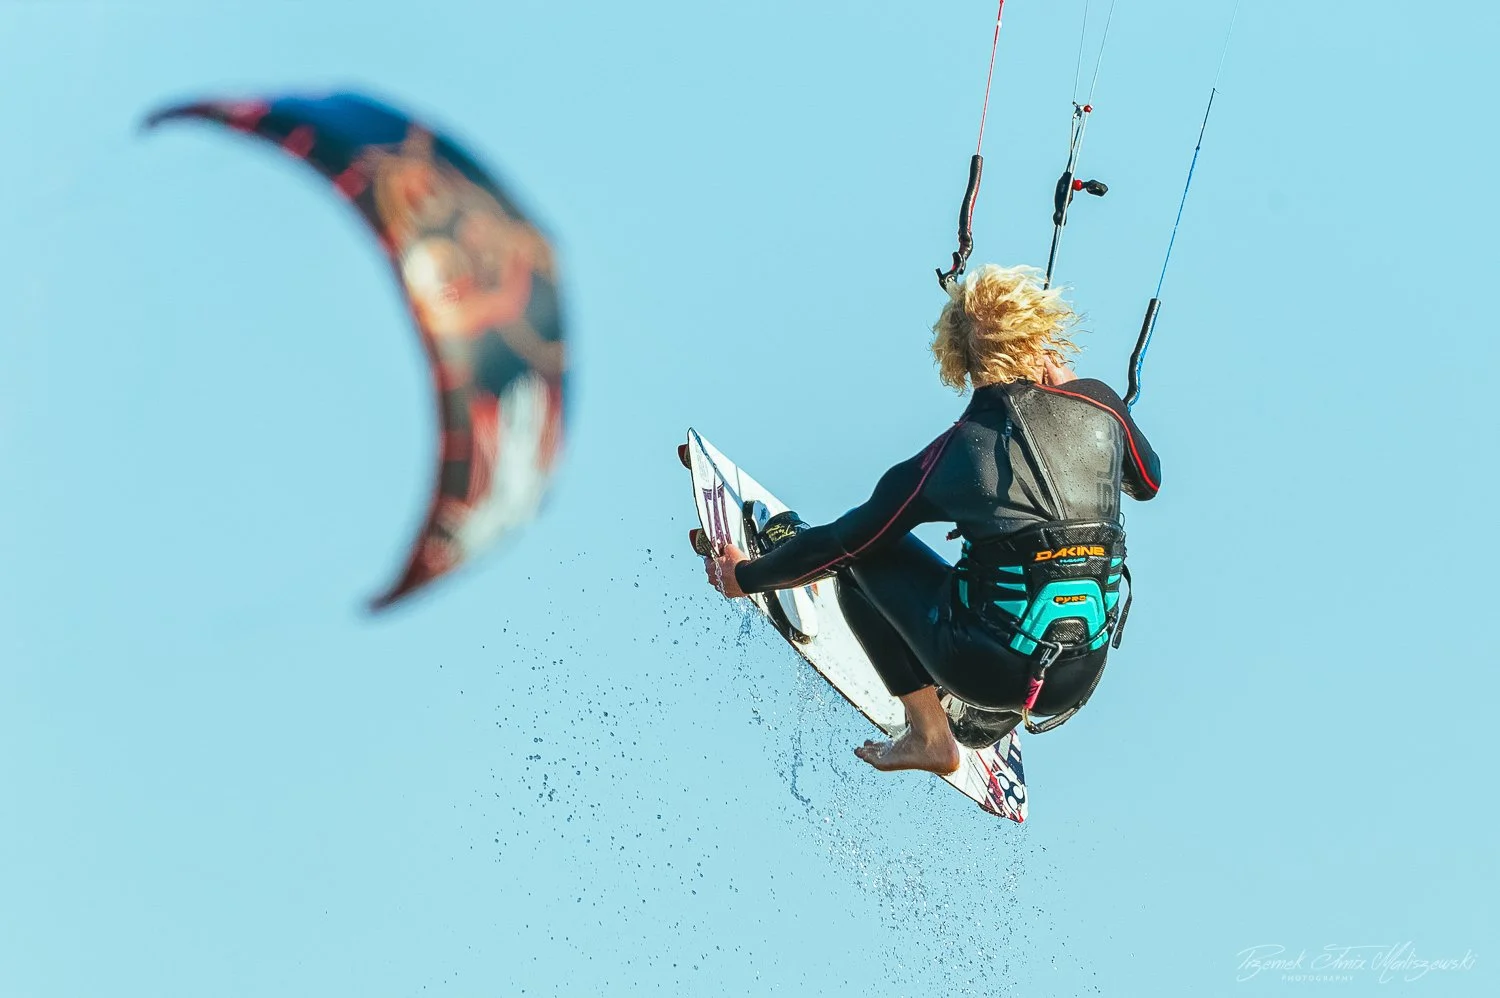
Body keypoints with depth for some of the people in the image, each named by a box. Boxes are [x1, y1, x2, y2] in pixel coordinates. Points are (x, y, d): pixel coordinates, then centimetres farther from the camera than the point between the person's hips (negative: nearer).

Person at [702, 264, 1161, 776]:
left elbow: (843, 542, 1)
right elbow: (1148, 481, 19)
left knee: (861, 550, 12)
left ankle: (929, 736, 16)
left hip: (990, 672, -5)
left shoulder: (950, 456, -8)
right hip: (1080, 681, 5)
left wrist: (747, 576, 17)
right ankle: (991, 720, 33)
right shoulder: (1098, 401, -2)